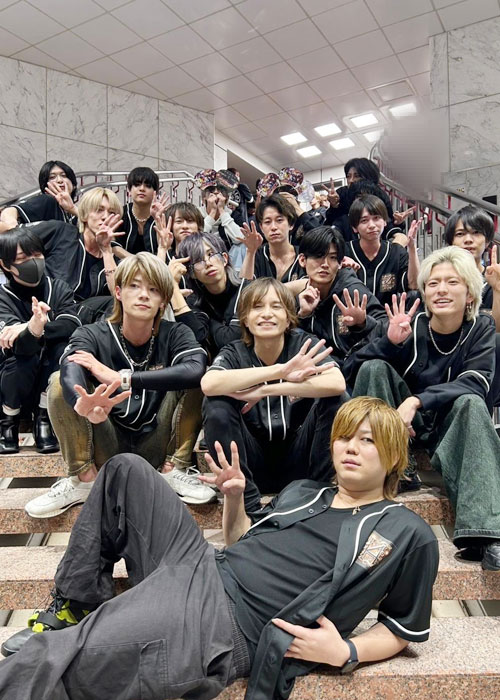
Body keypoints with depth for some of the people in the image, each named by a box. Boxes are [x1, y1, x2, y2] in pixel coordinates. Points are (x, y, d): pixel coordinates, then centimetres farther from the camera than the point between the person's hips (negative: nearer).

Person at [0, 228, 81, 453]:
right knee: (21, 358, -33)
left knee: (64, 344, -27)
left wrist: (33, 328, -36)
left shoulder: (57, 287, -4)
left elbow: (72, 324, -23)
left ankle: (43, 418, -8)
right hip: (19, 384, -1)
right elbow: (18, 346, -30)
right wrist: (33, 330, -52)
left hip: (54, 379, 2)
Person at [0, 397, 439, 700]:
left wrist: (345, 653, -11)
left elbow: (406, 628, 5)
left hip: (228, 628, -8)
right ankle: (74, 608, 8)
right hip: (199, 569, 8)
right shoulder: (301, 492, 19)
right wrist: (234, 498, 9)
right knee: (126, 470, 5)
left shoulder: (409, 534, 2)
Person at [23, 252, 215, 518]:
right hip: (108, 453, 1)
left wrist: (121, 378, -39)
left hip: (155, 449, 0)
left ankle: (171, 469, -9)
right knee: (59, 382, -20)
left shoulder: (175, 334, -8)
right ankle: (84, 477, -10)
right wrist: (83, 404, -57)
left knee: (195, 382, -21)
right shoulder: (92, 335, -8)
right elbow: (70, 374, -33)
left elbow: (196, 370, -33)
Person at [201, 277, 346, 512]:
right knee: (216, 405, -24)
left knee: (334, 399, -22)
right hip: (255, 467, 1)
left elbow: (337, 384, -29)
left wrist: (264, 390, -30)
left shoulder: (305, 344, -8)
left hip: (298, 462, 0)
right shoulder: (235, 353, -7)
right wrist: (279, 371, -37)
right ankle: (247, 503, -16)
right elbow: (208, 384, -31)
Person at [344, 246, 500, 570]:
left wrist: (416, 401, -36)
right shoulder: (409, 324, -9)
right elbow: (351, 371, -15)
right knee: (374, 367, -20)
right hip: (399, 423, 1)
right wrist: (389, 341, -32)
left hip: (450, 425, 0)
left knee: (471, 403, -32)